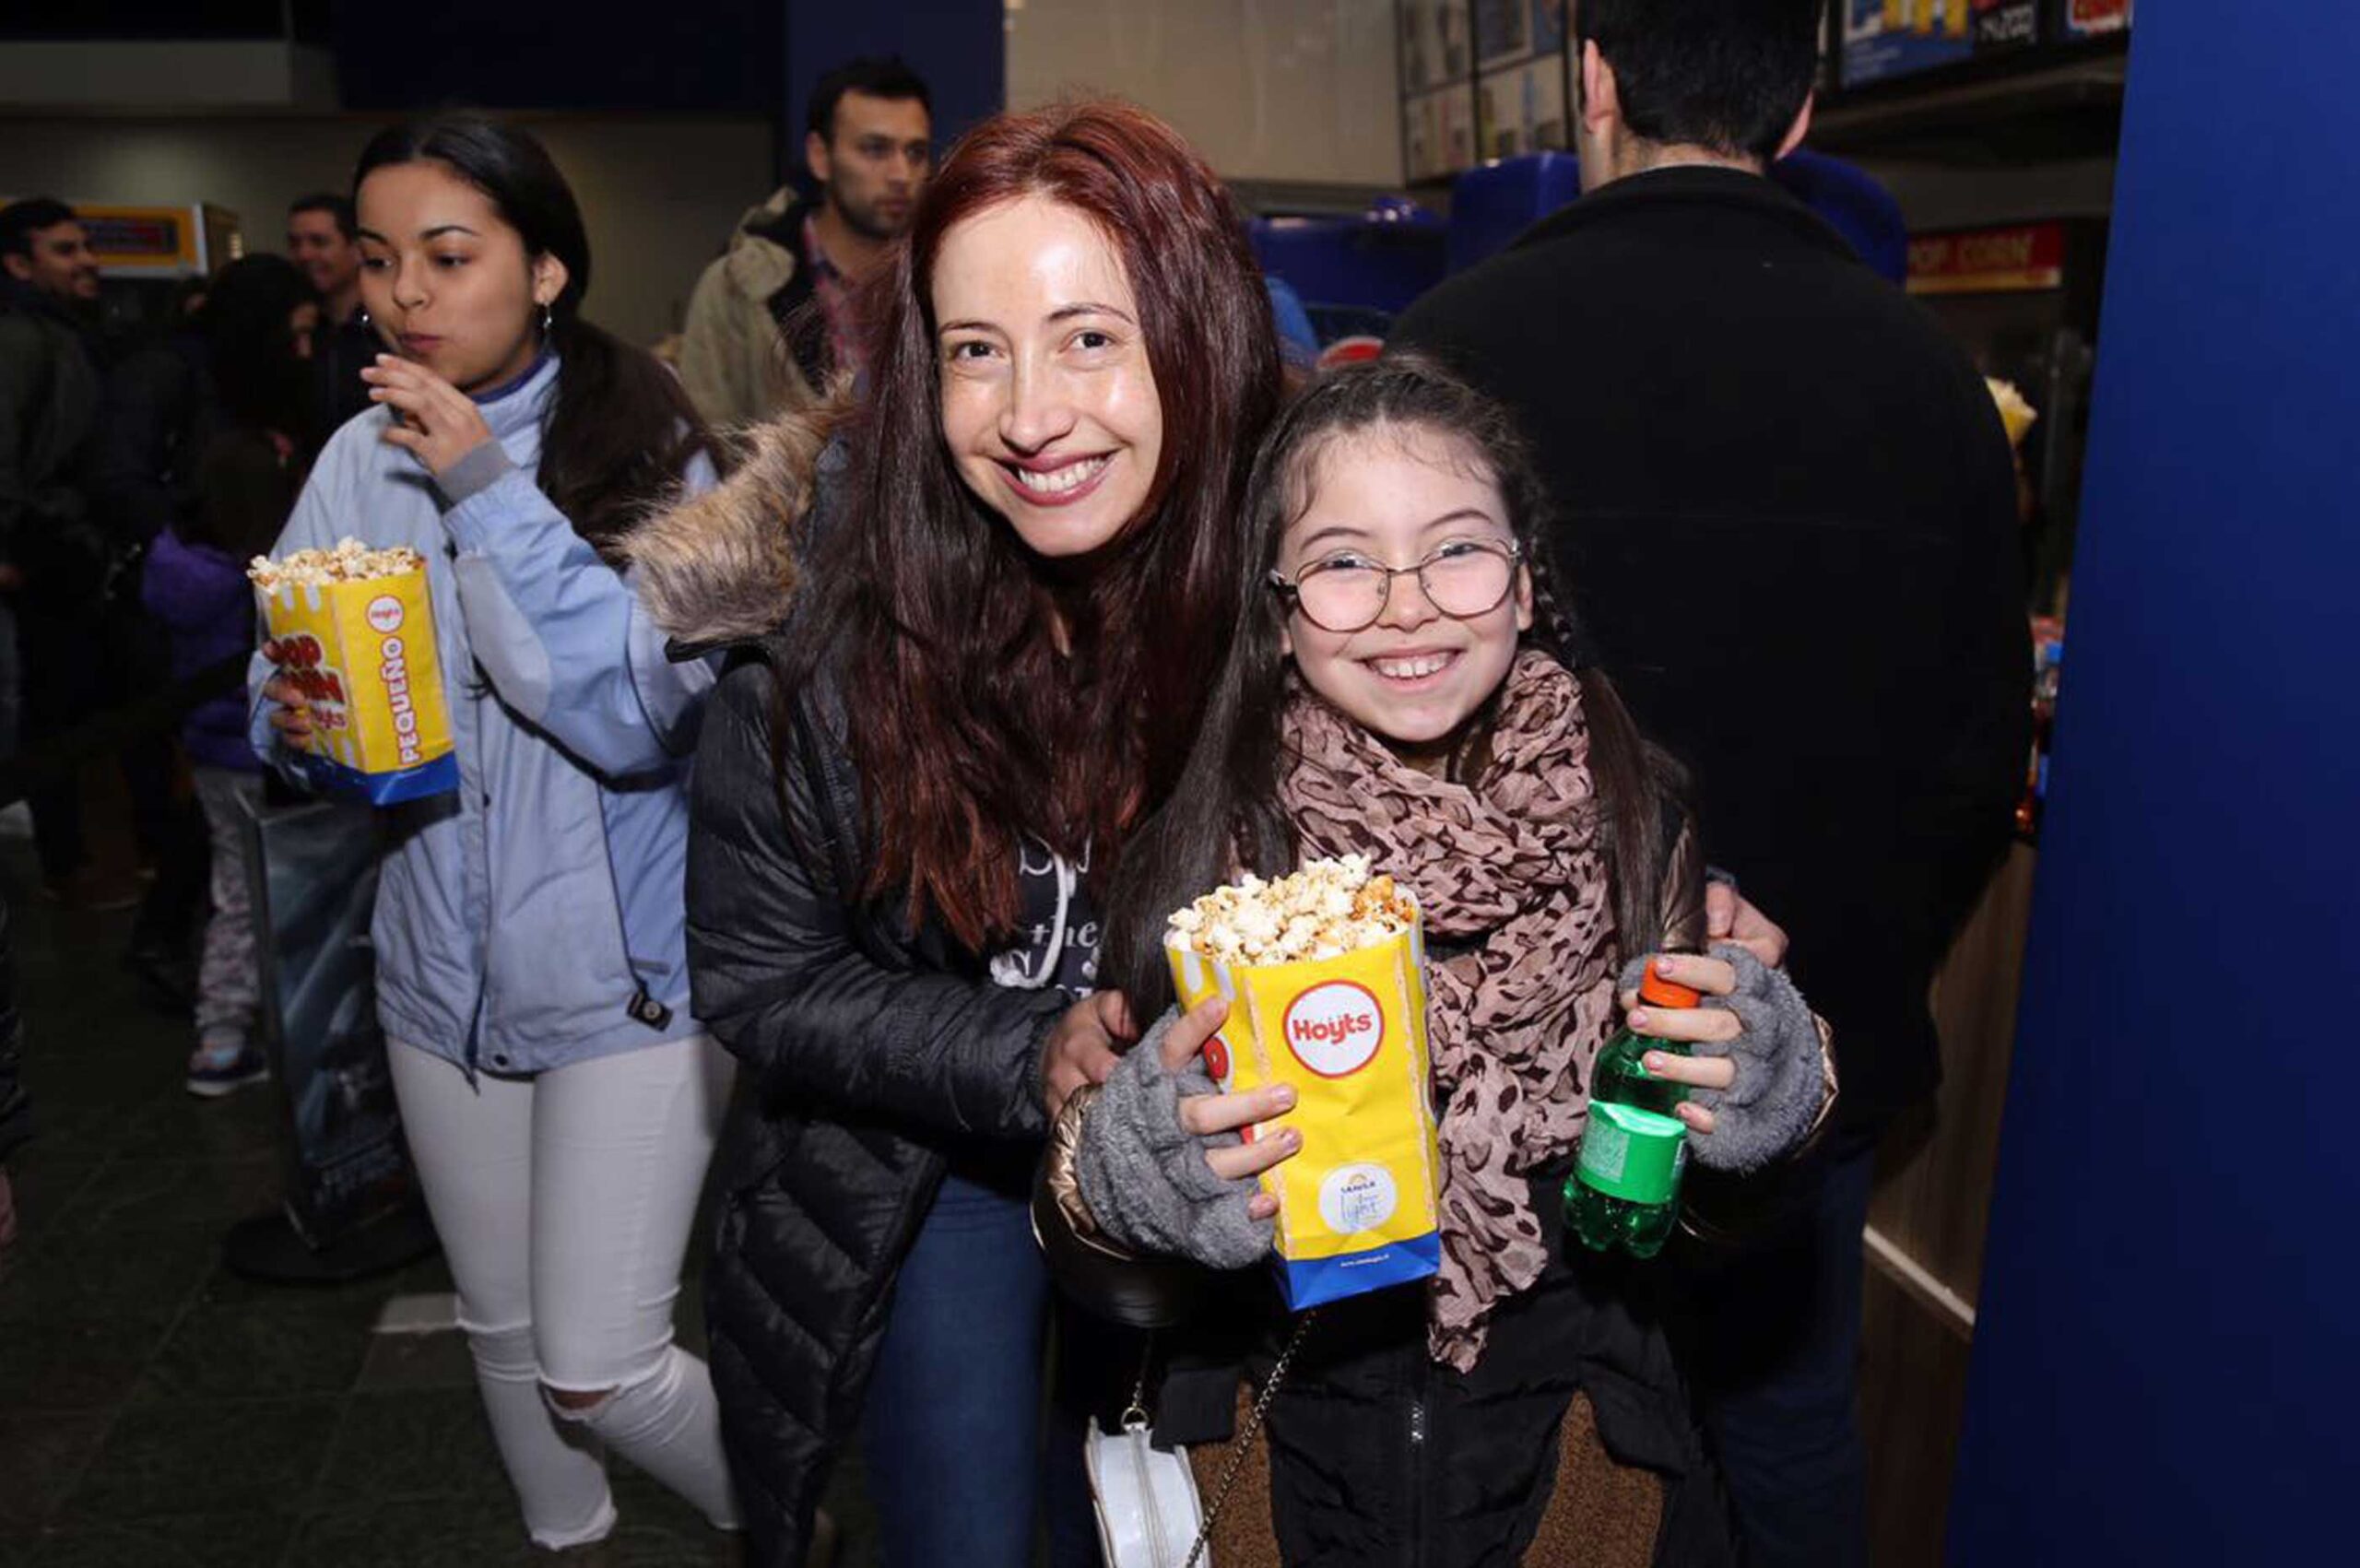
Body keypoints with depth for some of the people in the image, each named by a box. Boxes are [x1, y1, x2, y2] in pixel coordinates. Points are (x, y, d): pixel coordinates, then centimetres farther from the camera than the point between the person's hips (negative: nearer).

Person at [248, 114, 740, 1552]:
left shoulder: (650, 450, -11)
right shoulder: (361, 460, 2)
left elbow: (639, 712, -21)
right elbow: (288, 684, 7)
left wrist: (490, 495, -24)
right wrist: (294, 719, -16)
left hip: (627, 973, -5)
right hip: (445, 970, 5)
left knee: (597, 1368, -3)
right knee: (505, 1330, 21)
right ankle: (567, 1535, 48)